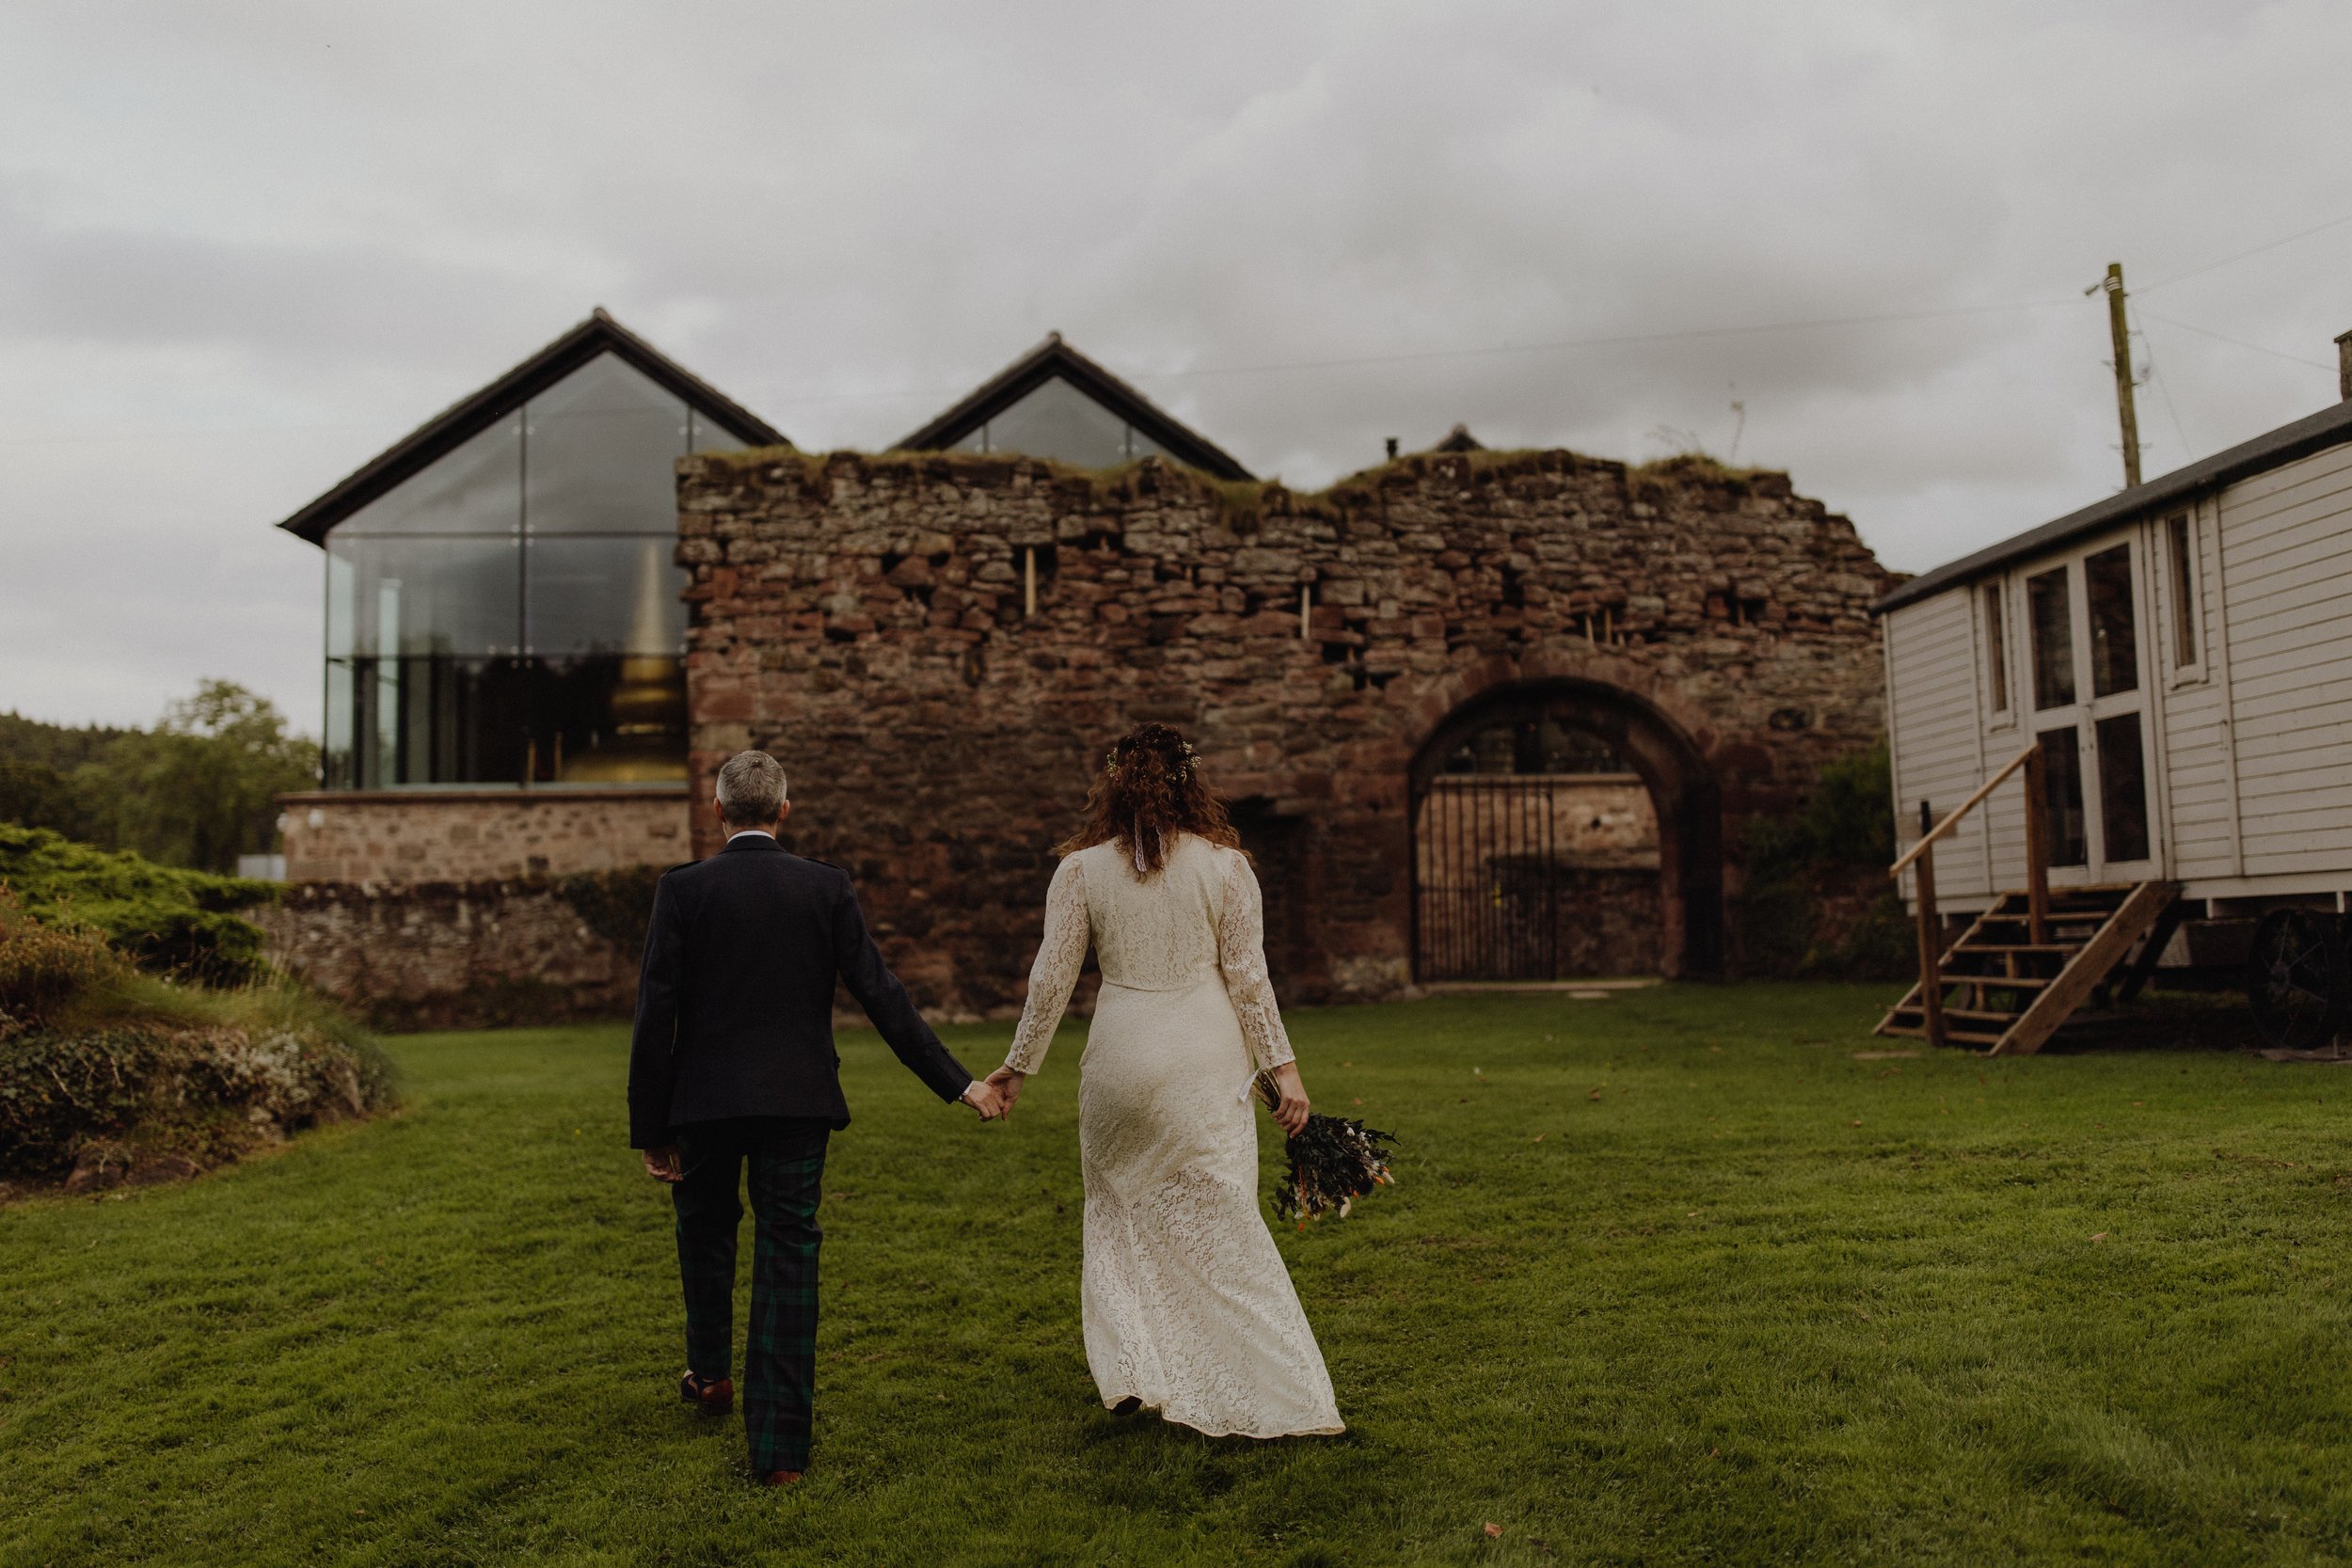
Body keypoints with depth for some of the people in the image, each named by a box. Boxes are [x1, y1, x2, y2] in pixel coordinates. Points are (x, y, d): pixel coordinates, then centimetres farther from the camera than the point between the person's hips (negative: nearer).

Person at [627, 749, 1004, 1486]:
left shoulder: (681, 889, -6)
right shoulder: (826, 887, -3)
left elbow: (655, 1017, -8)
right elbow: (881, 995, -6)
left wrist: (651, 1131, -1)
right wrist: (958, 1083, -2)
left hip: (705, 1099, 0)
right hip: (797, 1100, 0)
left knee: (704, 1230, 25)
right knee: (788, 1259, 4)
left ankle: (710, 1373, 44)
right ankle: (780, 1446, 4)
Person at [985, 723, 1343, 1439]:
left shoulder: (1081, 869, 0)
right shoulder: (1225, 864, -1)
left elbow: (1051, 978, 1)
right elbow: (1248, 977, -2)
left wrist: (1019, 1066, 12)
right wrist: (1283, 1066, 4)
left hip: (1122, 1055, 0)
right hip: (1207, 1056, 0)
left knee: (1117, 1208, 20)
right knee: (1222, 1223, 5)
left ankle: (1129, 1369, 15)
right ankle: (1280, 1395, 9)